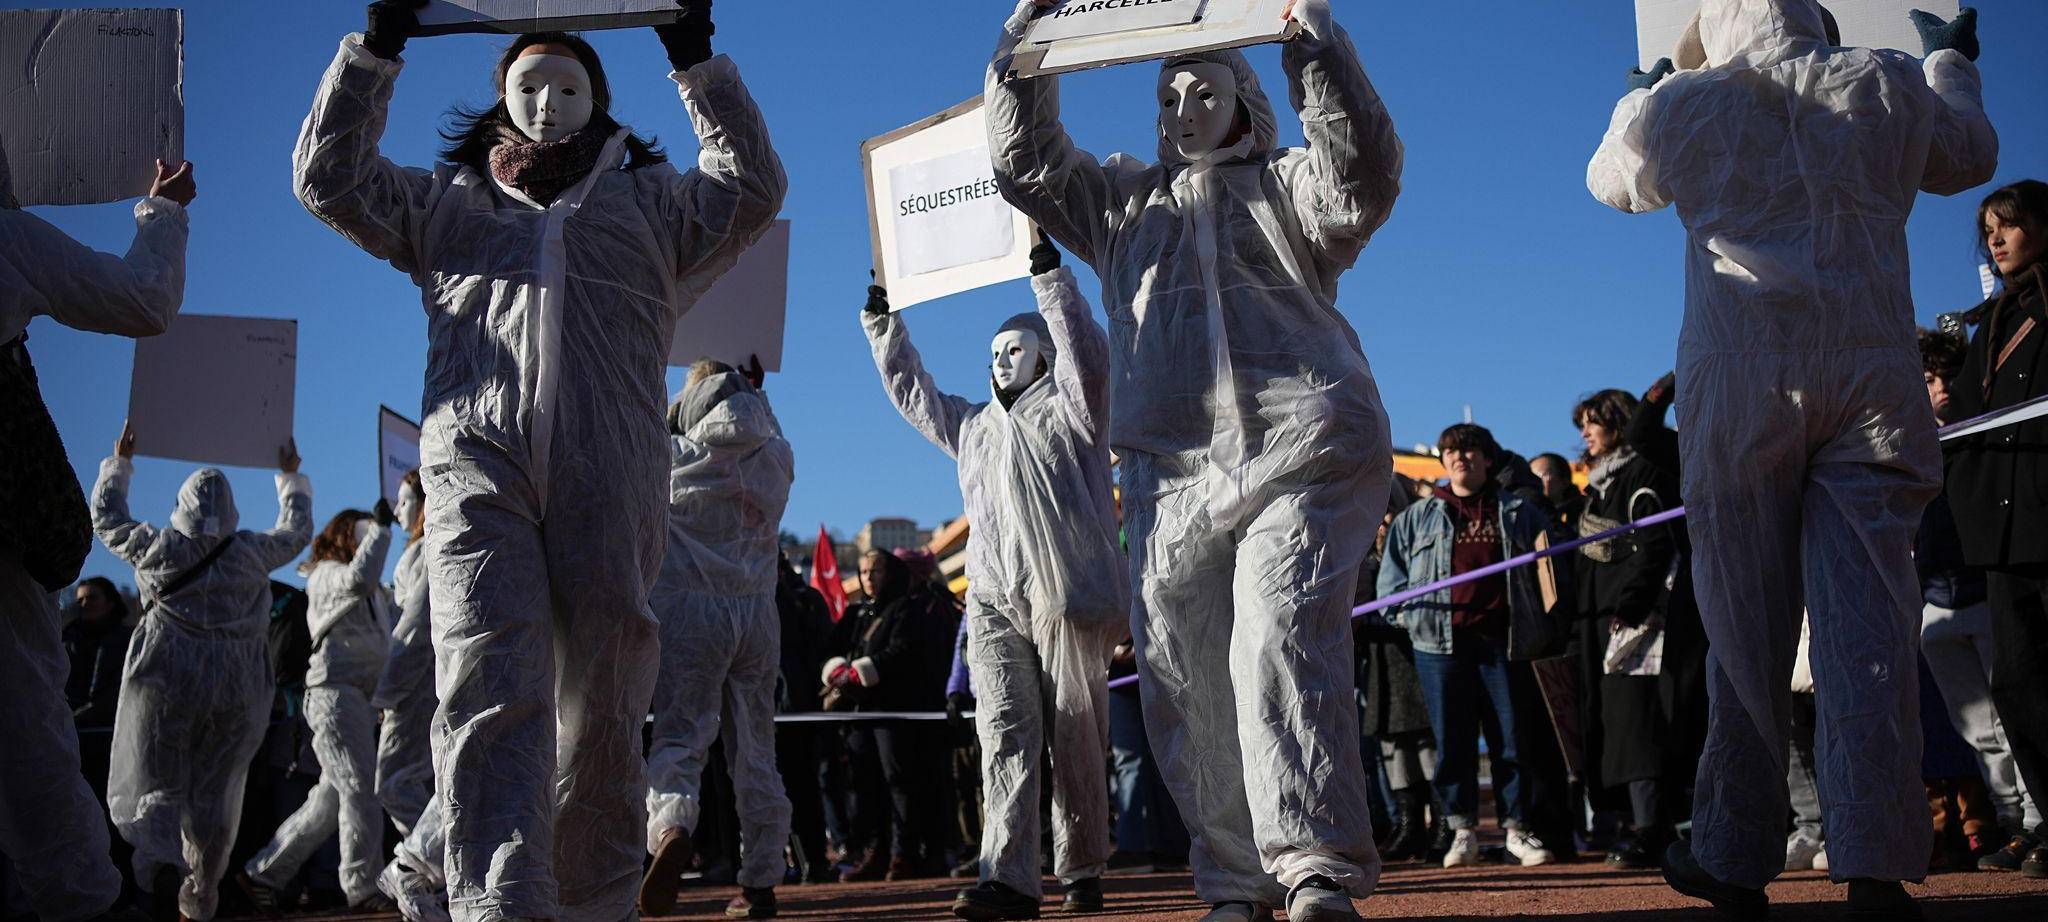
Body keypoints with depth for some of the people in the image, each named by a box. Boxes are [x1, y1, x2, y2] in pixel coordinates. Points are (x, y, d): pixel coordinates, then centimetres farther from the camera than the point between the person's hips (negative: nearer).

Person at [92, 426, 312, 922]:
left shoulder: (158, 548, 0)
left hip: (166, 682, -1)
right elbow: (297, 529, 22)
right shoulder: (252, 553, 3)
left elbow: (105, 515, 18)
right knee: (213, 795, 9)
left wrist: (119, 462, 30)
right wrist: (291, 476, 35)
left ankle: (160, 861, -25)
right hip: (236, 690, 2)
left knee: (156, 786, 3)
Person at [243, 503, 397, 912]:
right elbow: (359, 578, -26)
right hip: (335, 691, -9)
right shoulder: (327, 575, -5)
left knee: (331, 798, 9)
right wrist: (380, 527, -19)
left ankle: (262, 875, 16)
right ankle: (363, 889, -9)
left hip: (358, 697, 9)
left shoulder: (367, 594, 26)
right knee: (360, 790, -11)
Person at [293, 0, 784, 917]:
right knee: (490, 693, -18)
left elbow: (753, 188, 12)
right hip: (476, 468, 0)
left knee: (601, 713, 2)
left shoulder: (649, 201, 26)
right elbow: (328, 178, 19)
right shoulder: (448, 200, 29)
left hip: (607, 476, 1)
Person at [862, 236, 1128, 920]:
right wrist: (882, 322, 29)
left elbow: (1087, 355, -8)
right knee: (1005, 732, -10)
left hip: (1068, 599, -4)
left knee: (1078, 740, 0)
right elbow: (913, 391, 34)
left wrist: (1051, 276, -12)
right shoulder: (972, 425, 27)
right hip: (994, 604, 4)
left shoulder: (1068, 409, 10)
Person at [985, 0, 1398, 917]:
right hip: (1170, 473, 4)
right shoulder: (1122, 198, 27)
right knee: (1187, 683, -2)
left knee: (1279, 647, -20)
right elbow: (1025, 162, 20)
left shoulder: (1287, 186, 15)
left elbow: (1363, 176, -5)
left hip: (1300, 455, -4)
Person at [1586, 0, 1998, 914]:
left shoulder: (1681, 103, 7)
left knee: (1747, 624, 4)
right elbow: (1971, 158, 30)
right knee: (1867, 618, -4)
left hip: (1741, 383, -1)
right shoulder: (1890, 84, 11)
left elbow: (1610, 178, 28)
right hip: (1872, 376, 1)